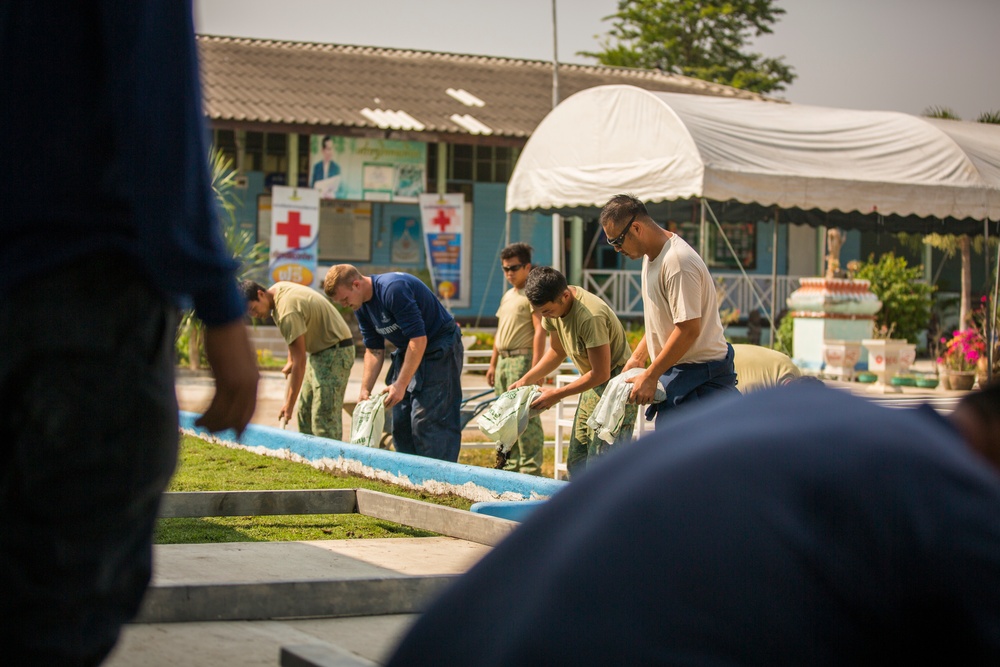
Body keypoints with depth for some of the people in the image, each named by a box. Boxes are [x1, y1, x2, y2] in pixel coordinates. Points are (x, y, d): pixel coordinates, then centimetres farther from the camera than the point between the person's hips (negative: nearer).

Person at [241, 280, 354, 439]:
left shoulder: (287, 313, -28)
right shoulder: (278, 288, 1)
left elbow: (300, 361, -27)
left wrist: (289, 405, -25)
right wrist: (291, 361, 16)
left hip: (335, 351, -11)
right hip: (319, 351, 11)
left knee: (324, 417, -15)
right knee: (305, 412, 10)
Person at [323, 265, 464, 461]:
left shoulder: (393, 290, -27)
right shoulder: (362, 307, 1)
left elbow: (419, 339, -28)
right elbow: (374, 350, 8)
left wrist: (401, 385, -26)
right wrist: (365, 390, -3)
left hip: (438, 349, -9)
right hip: (408, 351, 9)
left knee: (428, 421, -14)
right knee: (401, 422, 7)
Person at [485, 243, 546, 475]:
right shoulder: (507, 296, 20)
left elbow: (540, 331, -15)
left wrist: (535, 368, -20)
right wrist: (493, 363, 21)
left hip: (523, 359, -9)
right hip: (504, 360, 9)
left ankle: (530, 469, -9)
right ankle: (511, 466, 17)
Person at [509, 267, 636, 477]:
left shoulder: (590, 316, -30)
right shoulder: (552, 304, -3)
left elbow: (601, 373, -25)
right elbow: (557, 351, 14)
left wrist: (557, 394, -17)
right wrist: (525, 380, 5)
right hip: (593, 388, 9)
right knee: (576, 463, 10)